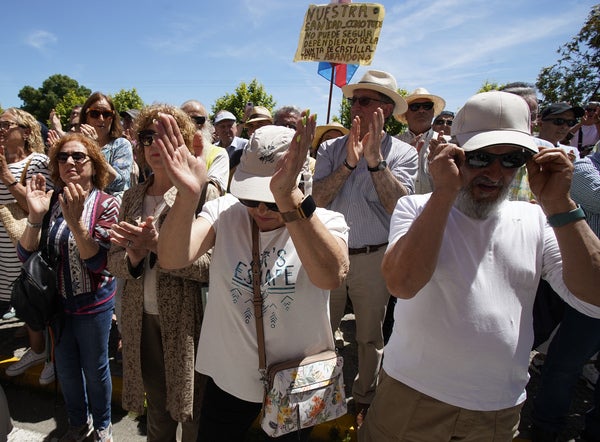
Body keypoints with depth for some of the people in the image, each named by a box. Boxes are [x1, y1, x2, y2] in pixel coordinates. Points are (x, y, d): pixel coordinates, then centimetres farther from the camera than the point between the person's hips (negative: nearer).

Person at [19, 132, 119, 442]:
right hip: (57, 302, 4)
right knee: (65, 368, 21)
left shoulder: (106, 204, -16)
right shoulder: (51, 201, -4)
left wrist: (75, 220, -36)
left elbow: (97, 263, -23)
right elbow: (25, 255, -6)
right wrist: (35, 216, -22)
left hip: (93, 304, -4)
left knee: (94, 369, 13)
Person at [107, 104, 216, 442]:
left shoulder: (204, 192, -10)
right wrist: (133, 256, -14)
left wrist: (158, 245, -25)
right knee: (157, 411, 23)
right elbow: (114, 262, 7)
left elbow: (211, 265, -18)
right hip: (142, 320, 5)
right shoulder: (132, 198, 7)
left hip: (187, 321, -4)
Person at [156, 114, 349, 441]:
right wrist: (188, 196, -44)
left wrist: (288, 198, -49)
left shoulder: (326, 222, -16)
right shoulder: (224, 212, -11)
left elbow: (331, 275, -38)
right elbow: (172, 259, -26)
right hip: (228, 376, 1)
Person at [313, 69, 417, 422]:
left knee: (370, 336, 16)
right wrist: (348, 163, -20)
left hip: (374, 258, -1)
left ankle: (365, 398, 40)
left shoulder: (403, 153, -3)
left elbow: (399, 207, -16)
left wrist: (375, 160, -22)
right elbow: (316, 199, -11)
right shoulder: (331, 149, 2)